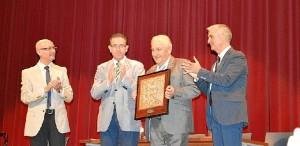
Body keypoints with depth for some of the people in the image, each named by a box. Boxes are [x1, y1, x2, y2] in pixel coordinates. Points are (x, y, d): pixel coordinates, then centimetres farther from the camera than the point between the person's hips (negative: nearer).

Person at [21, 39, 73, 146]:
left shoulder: (61, 71, 9)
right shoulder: (28, 73, 3)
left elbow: (69, 97, 5)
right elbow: (24, 98, -8)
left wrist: (60, 89, -15)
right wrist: (45, 89, -19)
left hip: (58, 119, 1)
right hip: (38, 120, -1)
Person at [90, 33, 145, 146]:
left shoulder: (137, 66, 5)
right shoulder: (102, 68, 12)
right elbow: (94, 94, 4)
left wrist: (125, 78, -18)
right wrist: (108, 81, -13)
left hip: (128, 120, -2)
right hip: (107, 120, 2)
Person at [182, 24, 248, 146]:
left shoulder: (237, 57, -4)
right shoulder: (217, 63, 21)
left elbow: (227, 80, -19)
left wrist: (200, 71, -14)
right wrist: (196, 77, 3)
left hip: (230, 116, -8)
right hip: (215, 118, 8)